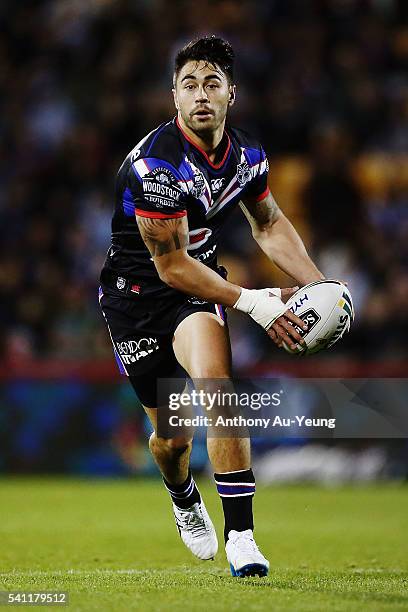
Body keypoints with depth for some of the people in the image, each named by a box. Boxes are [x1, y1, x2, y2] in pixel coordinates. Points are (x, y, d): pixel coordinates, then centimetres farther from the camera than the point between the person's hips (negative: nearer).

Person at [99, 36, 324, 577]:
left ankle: (240, 536, -26)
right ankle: (184, 501, 43)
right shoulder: (157, 166, -26)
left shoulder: (247, 155, -5)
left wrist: (318, 285, 2)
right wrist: (251, 303, -25)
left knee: (214, 380, -27)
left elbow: (269, 223, 14)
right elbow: (171, 265, -23)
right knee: (173, 436, 4)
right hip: (136, 292, -3)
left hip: (199, 285, 3)